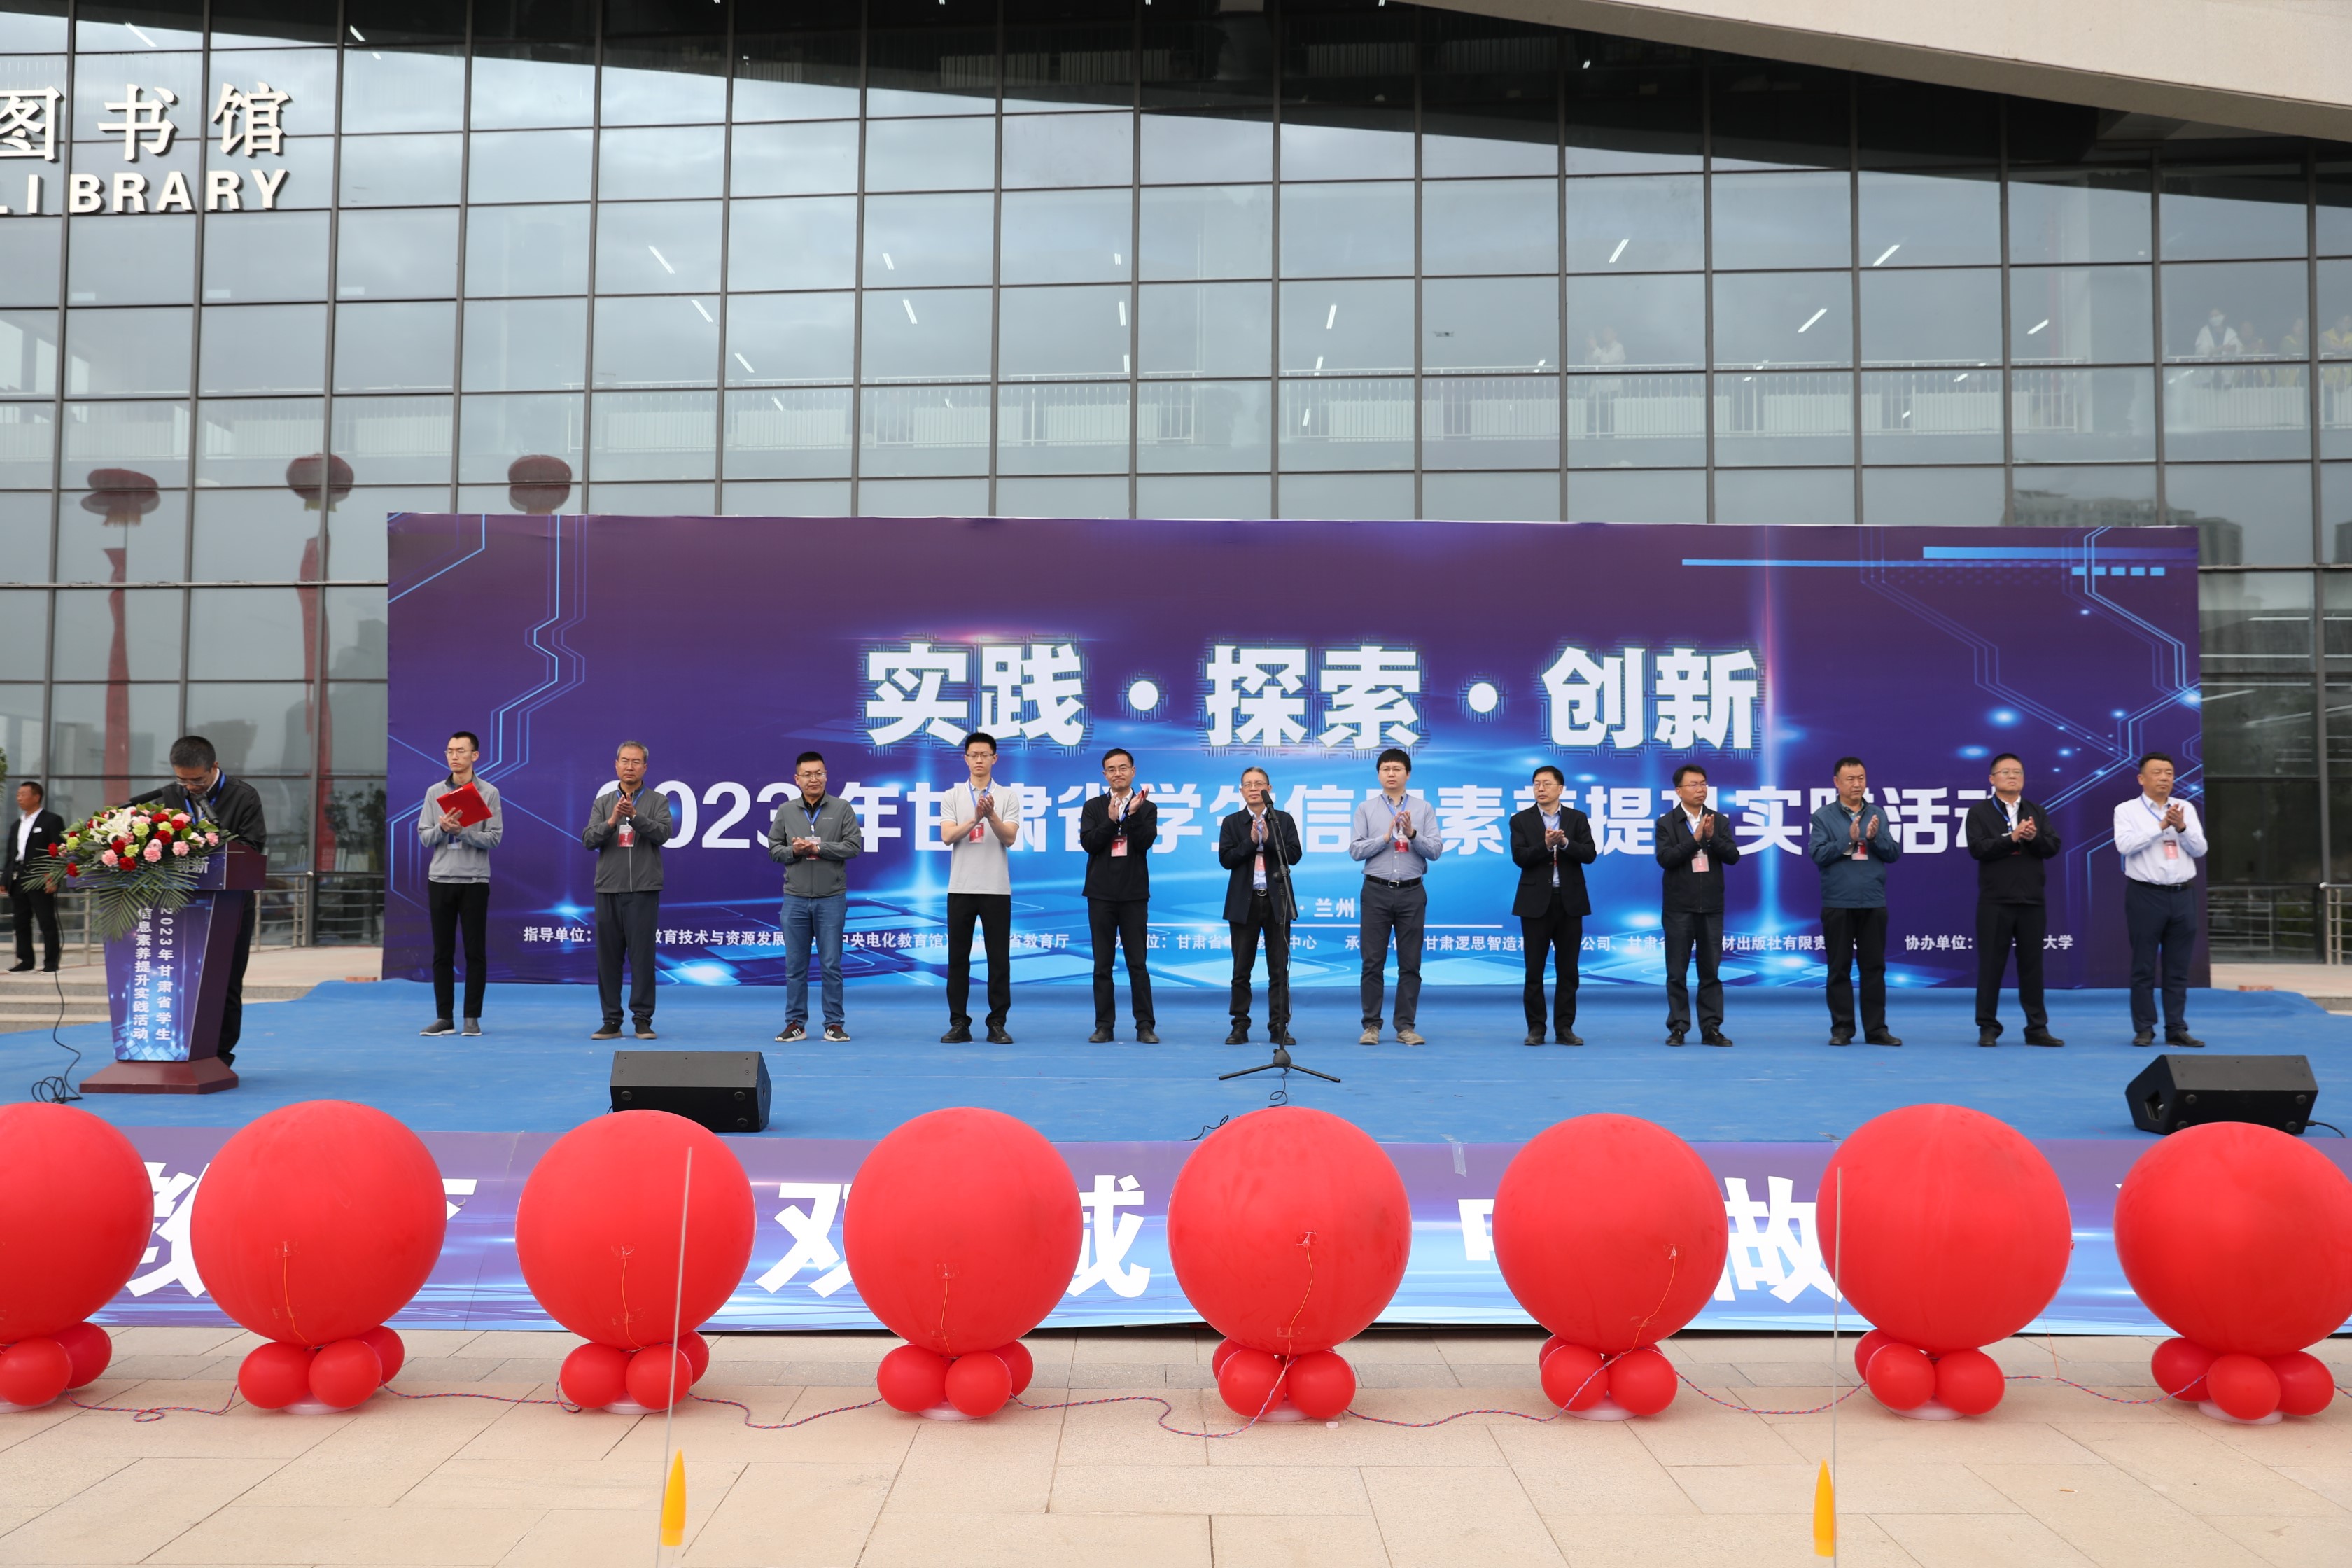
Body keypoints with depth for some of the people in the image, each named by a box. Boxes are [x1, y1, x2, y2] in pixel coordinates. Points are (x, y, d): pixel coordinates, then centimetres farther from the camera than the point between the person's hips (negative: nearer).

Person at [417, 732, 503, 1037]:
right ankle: (444, 1017, 12)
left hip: (474, 881, -3)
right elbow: (424, 837, 5)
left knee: (475, 952, 1)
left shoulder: (489, 792, -1)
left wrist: (462, 830, -19)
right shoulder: (434, 792, 8)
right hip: (440, 879, 3)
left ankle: (472, 1018, 7)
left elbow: (494, 838, -7)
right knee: (442, 953, 6)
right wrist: (442, 828, -14)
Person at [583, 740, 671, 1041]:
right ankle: (611, 1020, 12)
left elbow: (663, 833, -12)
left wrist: (634, 815, -25)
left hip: (643, 891, -3)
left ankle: (643, 1019, 5)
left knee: (642, 955, -2)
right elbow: (588, 840, 2)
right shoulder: (603, 801, 11)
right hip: (608, 890, 3)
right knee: (608, 956, 5)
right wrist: (611, 821, -15)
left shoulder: (657, 801, 4)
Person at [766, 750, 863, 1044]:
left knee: (831, 965, 1)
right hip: (795, 899, 2)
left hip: (831, 898, -2)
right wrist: (793, 851, -11)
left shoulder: (842, 808, 2)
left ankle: (835, 1024, 9)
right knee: (795, 965, 6)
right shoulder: (786, 810, 8)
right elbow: (774, 849, 9)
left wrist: (819, 848, -14)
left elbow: (854, 845, -6)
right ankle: (795, 1023, 14)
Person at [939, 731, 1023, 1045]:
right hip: (960, 889, 1)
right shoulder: (952, 796, 5)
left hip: (996, 889, -1)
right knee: (958, 958, 4)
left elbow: (1009, 838, -9)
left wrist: (991, 815, -26)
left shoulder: (1009, 795, 2)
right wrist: (975, 818, -24)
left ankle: (997, 1024, 8)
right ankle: (959, 1024, 11)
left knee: (999, 959, 2)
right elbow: (947, 837, -9)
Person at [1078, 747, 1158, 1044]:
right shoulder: (1093, 807, 7)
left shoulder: (1147, 808, 6)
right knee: (1103, 965, 4)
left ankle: (1144, 1026, 3)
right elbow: (1088, 843, -5)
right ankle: (1104, 1026, 8)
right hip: (1101, 895, 1)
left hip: (1134, 895, -1)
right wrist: (1111, 820, -15)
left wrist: (1133, 814, -17)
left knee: (1138, 964, 0)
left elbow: (1146, 842, -7)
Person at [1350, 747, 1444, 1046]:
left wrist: (1413, 834, -17)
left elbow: (1436, 850, -1)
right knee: (1373, 962, 1)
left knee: (1410, 963, 3)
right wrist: (1386, 837, -13)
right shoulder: (1366, 809, 5)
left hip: (1412, 892, 1)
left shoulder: (1424, 809, 6)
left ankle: (1405, 1026, 10)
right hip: (1376, 891, 0)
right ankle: (1371, 1026, 7)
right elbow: (1356, 850, -2)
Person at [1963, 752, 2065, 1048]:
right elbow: (1977, 848, -12)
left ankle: (2037, 1028, 12)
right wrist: (2012, 837, -19)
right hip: (1995, 902, -3)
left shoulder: (2038, 812, 13)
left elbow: (2053, 846, 1)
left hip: (2032, 901, 3)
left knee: (2032, 965, 7)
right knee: (1991, 965, 1)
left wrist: (2034, 838, -18)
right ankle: (1988, 1027, 7)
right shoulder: (1979, 812, 1)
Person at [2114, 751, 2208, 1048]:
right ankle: (2144, 1030, 6)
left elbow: (2200, 849, 2)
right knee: (2144, 968, 1)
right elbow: (2125, 845, -16)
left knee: (2178, 969, 6)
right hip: (2146, 895, -3)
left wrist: (2181, 827, -15)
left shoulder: (2186, 808, 10)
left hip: (2182, 896, 3)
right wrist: (2161, 825, -18)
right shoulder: (2127, 810, 0)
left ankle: (2177, 1029, 11)